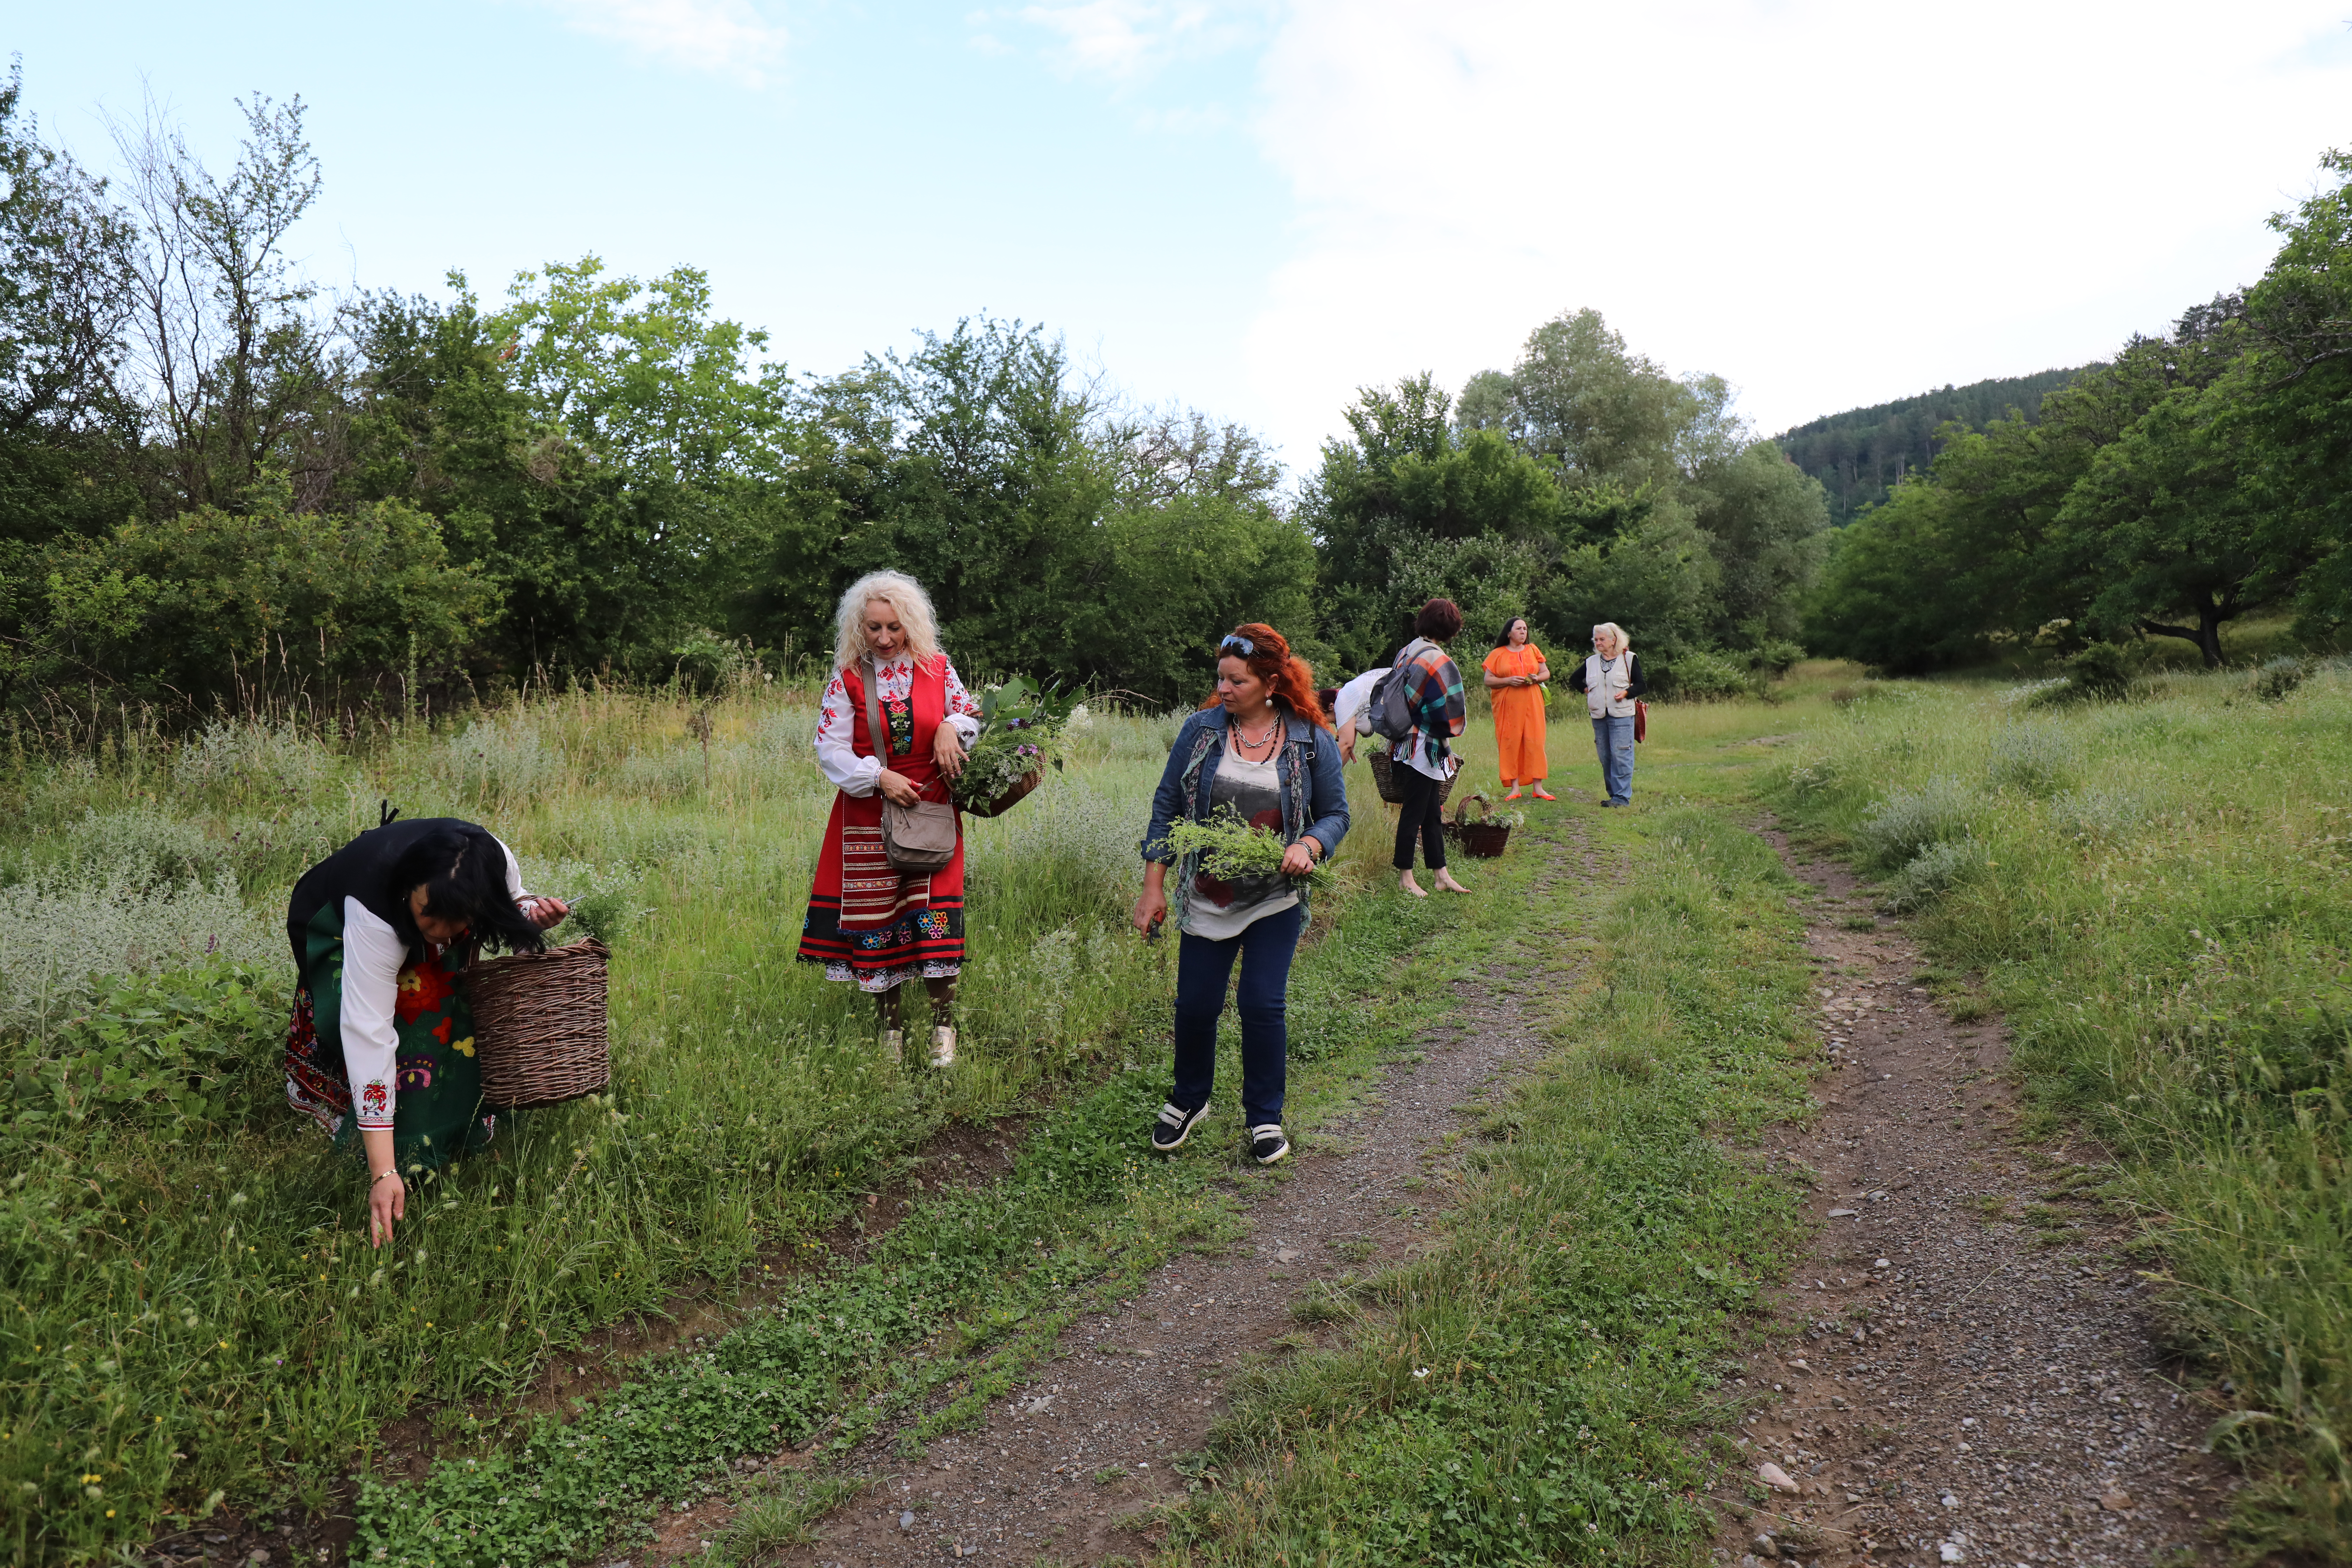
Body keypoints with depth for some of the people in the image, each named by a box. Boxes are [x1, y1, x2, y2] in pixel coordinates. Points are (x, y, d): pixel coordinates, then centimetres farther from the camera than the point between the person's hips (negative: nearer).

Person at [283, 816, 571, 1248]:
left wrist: (533, 913, -34)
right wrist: (383, 1173, -50)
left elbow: (511, 902, -6)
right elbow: (368, 1032, -47)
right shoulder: (374, 916, -45)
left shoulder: (495, 864, -34)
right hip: (333, 928, -4)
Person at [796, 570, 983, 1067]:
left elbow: (973, 713, 16)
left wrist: (951, 727, -7)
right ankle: (891, 1026, 20)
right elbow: (831, 751, -4)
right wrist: (881, 777, -16)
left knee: (934, 915, -8)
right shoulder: (846, 680, -1)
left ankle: (944, 1027, 3)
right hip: (868, 817, 0)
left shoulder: (938, 669, 3)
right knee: (874, 912, 5)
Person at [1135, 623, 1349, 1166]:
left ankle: (1265, 1117, 18)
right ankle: (1189, 1099, 34)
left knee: (1262, 1004, -5)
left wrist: (1308, 846, -20)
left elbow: (1336, 813, 3)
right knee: (1195, 1004, 6)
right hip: (1207, 898, 2)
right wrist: (1153, 886, -2)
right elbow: (1167, 805, 2)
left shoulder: (1311, 742, -5)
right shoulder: (1201, 729, -3)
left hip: (1275, 902, -1)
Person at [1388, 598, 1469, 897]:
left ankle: (1442, 876, 20)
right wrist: (1451, 729, 4)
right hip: (1425, 749, -8)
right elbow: (1451, 715, -16)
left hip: (1404, 745, 8)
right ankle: (1405, 878, 12)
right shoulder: (1439, 662, -19)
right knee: (1414, 812, 2)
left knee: (1432, 813, 14)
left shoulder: (1404, 653, 5)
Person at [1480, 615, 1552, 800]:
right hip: (1508, 706, -2)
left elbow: (1546, 672, 17)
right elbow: (1488, 680, 1)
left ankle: (1538, 788, 1)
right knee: (1510, 743, -4)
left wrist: (1537, 678, -5)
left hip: (1531, 704, 2)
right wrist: (1509, 681, -13)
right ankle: (1515, 788, 0)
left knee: (1535, 742, -2)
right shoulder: (1498, 654, 5)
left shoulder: (1533, 650, 14)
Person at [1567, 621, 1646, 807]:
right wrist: (1586, 689, 9)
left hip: (1622, 715, -4)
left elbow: (1642, 685, 1)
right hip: (1598, 716, 5)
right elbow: (1574, 680, 24)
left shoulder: (1629, 659, 2)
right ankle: (1613, 794, 13)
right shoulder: (1591, 662, 12)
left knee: (1620, 755, -9)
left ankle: (1622, 796, -7)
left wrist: (1627, 693, -15)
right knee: (1605, 757, 5)